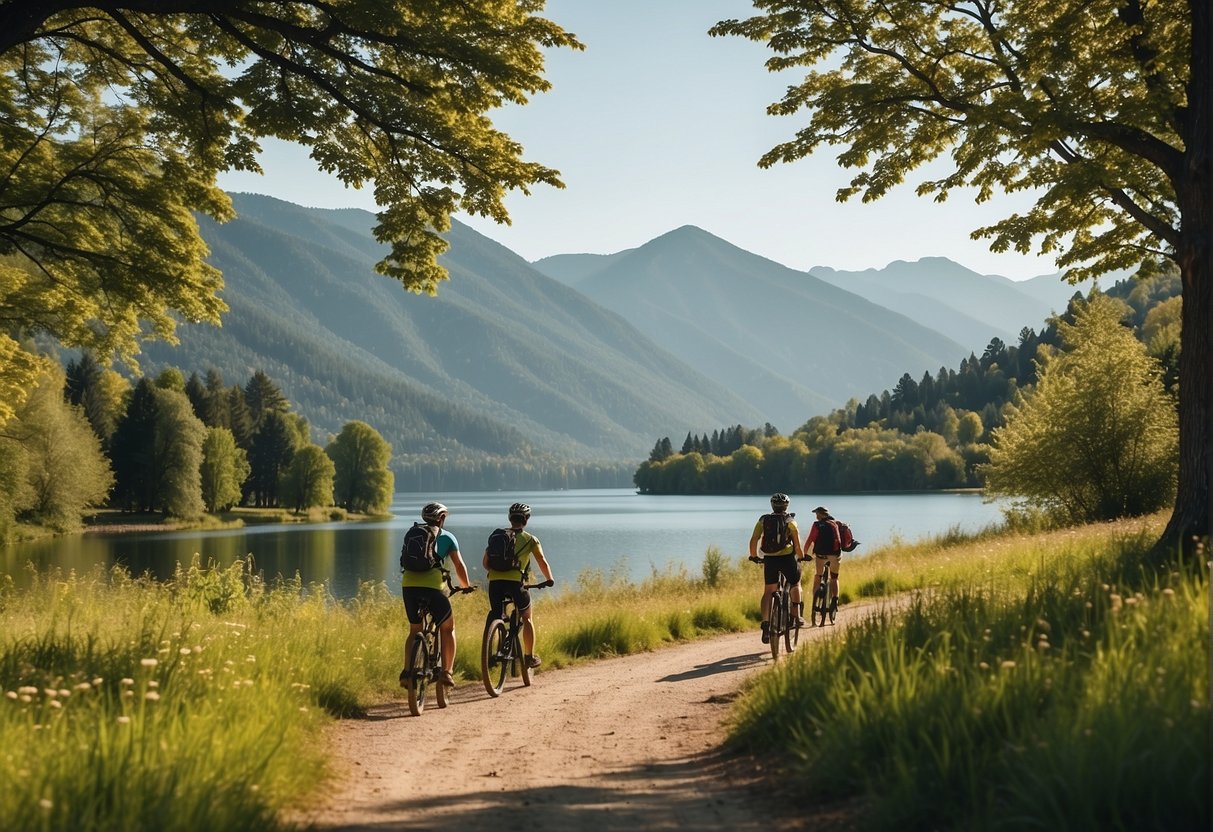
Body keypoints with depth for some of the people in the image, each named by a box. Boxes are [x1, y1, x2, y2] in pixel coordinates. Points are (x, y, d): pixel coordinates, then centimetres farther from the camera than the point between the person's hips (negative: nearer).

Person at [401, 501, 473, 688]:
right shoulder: (447, 537, 12)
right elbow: (459, 565, 10)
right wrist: (466, 586, 24)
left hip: (408, 583, 4)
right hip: (432, 585, -4)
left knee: (414, 630, 20)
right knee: (447, 628, 14)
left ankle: (407, 672, 8)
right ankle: (446, 671, 5)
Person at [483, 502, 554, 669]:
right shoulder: (530, 539, 12)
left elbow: (485, 562, 17)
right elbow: (542, 562, 7)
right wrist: (549, 580, 21)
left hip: (495, 580, 2)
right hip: (515, 581, -2)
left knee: (494, 616, 19)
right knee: (527, 618, 15)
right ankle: (529, 657, 15)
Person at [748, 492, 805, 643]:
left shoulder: (763, 520, 5)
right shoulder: (790, 521, 1)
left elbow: (753, 541, -1)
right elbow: (797, 545, -3)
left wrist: (753, 556, 14)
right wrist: (801, 556, 13)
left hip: (769, 559, 1)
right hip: (787, 557, -1)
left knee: (768, 592, 8)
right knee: (795, 585, 23)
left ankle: (765, 624, -8)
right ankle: (797, 617, 21)